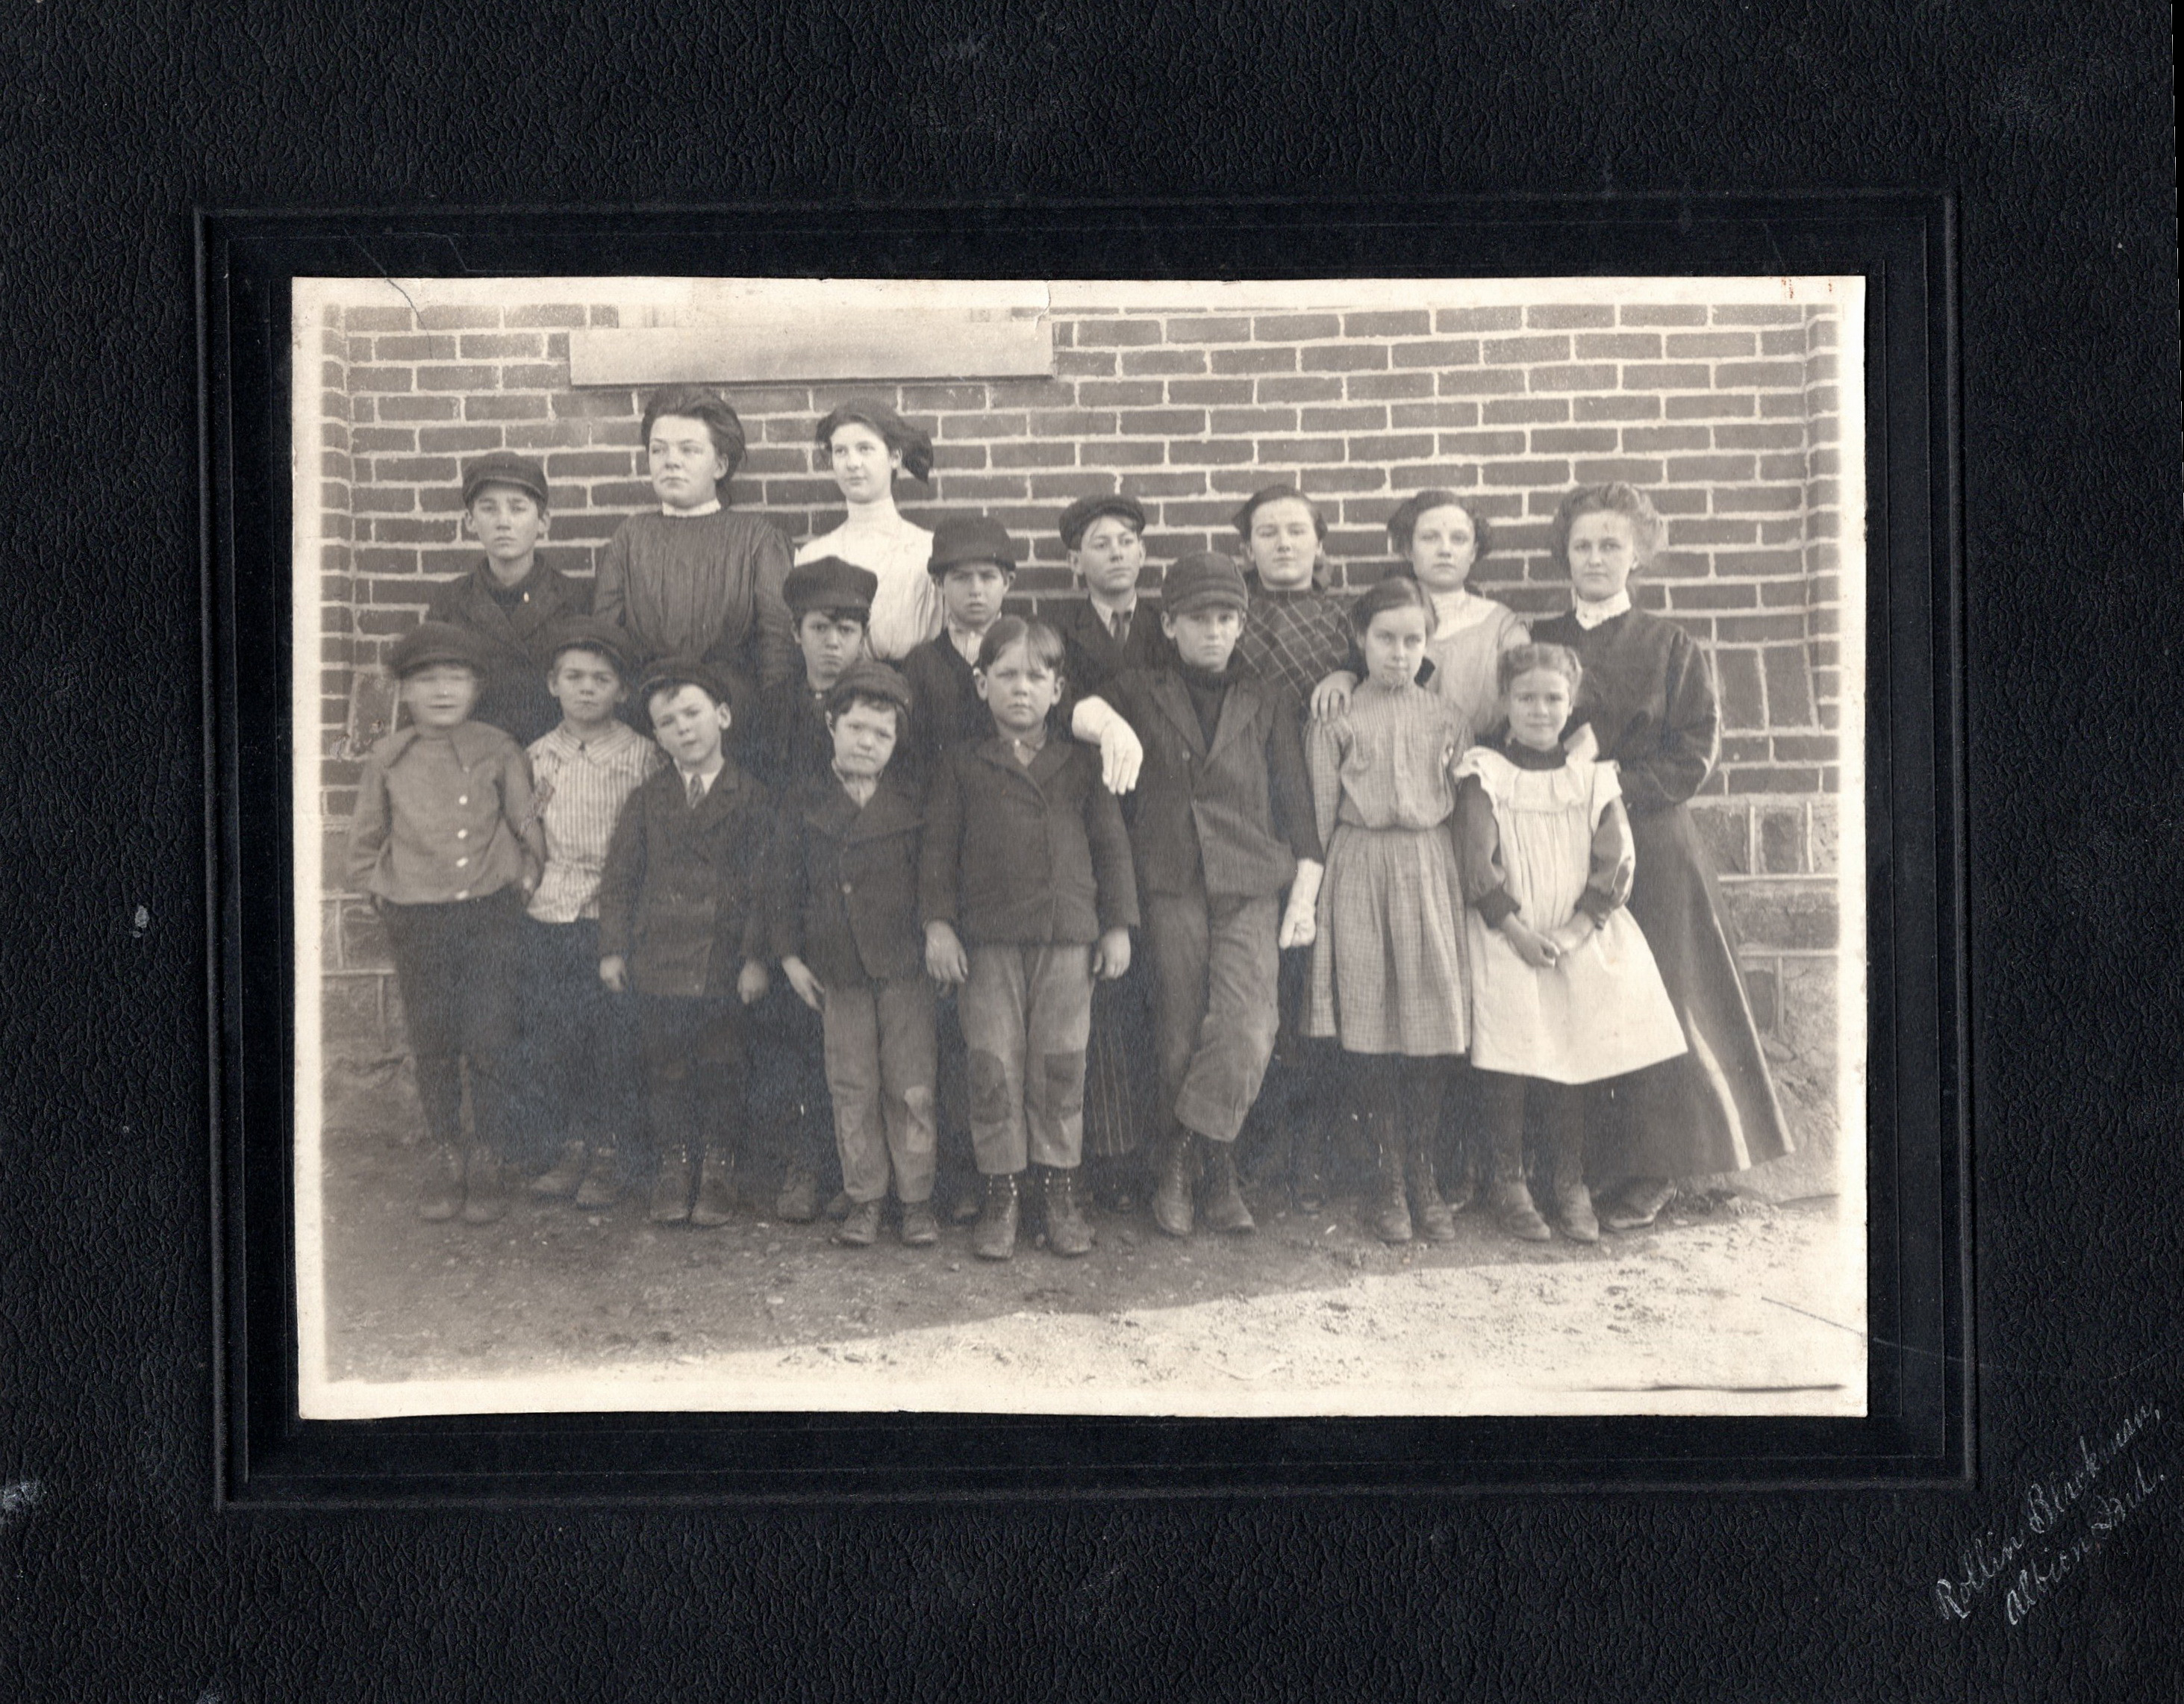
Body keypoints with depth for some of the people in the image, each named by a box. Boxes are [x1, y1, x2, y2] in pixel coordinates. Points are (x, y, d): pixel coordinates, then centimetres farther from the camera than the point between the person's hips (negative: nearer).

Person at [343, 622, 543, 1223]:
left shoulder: (498, 752, 1)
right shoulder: (388, 759, 2)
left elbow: (528, 826, 9)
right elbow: (365, 840, 13)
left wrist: (524, 881, 4)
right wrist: (382, 892, 7)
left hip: (489, 915, -1)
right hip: (417, 920, 1)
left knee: (490, 1042, -3)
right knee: (432, 1045, 6)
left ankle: (490, 1161, 9)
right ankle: (445, 1157, 19)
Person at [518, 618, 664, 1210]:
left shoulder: (643, 757, -1)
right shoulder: (536, 758, 9)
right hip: (547, 919, 3)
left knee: (616, 1041, -1)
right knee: (546, 1041, 5)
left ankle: (608, 1155, 12)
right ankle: (569, 1147, 20)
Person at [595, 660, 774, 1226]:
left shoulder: (751, 800, 0)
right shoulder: (646, 801, 8)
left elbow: (763, 884, -2)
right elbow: (619, 877, 8)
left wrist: (756, 956, -7)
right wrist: (613, 948, 2)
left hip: (724, 962, -2)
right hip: (658, 961, 2)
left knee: (722, 1068, 5)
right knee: (666, 1071, 7)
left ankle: (718, 1166, 20)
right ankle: (672, 1166, 20)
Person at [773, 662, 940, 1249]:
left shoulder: (913, 802, 1)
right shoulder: (804, 802, 2)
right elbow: (787, 881, 6)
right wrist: (789, 955, 3)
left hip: (906, 965, -1)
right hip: (838, 970, 1)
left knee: (911, 1087, 1)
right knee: (852, 1089, 6)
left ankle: (917, 1197, 12)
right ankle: (863, 1197, 15)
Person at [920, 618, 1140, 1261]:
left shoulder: (1081, 763, 9)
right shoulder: (964, 765, 5)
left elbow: (1111, 845, 10)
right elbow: (939, 847, 4)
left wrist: (1118, 925, 6)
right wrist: (938, 924, -4)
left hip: (1067, 936, 1)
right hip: (987, 939, -1)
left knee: (1061, 1065, 4)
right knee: (994, 1065, 0)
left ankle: (1061, 1193, 15)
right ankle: (1000, 1195, 9)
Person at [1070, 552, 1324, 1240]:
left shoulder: (1268, 705, 14)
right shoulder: (1141, 693, 11)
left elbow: (1297, 805, 12)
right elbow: (1080, 709, -9)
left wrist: (1304, 897, 5)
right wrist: (1108, 724, -32)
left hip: (1251, 889, 0)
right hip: (1171, 887, 0)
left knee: (1248, 1032, -16)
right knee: (1179, 1038, -1)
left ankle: (1175, 1155, -1)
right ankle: (1217, 1173, 13)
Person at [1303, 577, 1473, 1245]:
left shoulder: (1447, 719, 10)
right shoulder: (1336, 719, 3)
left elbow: (1467, 808, 11)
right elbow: (1320, 812, 4)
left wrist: (1470, 885, 5)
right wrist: (1312, 887, -1)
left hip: (1431, 871, 2)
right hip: (1360, 872, -2)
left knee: (1433, 1028, -2)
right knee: (1370, 1030, -3)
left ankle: (1424, 1176, 9)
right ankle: (1392, 1178, 7)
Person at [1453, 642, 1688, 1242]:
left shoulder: (1592, 775, 8)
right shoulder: (1483, 773, 1)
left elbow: (1614, 864, 2)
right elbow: (1479, 865, -6)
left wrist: (1576, 930, -11)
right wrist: (1517, 932, -15)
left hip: (1578, 942, 2)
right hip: (1505, 939, -2)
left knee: (1572, 1057, -3)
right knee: (1508, 1057, -10)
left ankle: (1572, 1184, 7)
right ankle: (1508, 1182, 1)